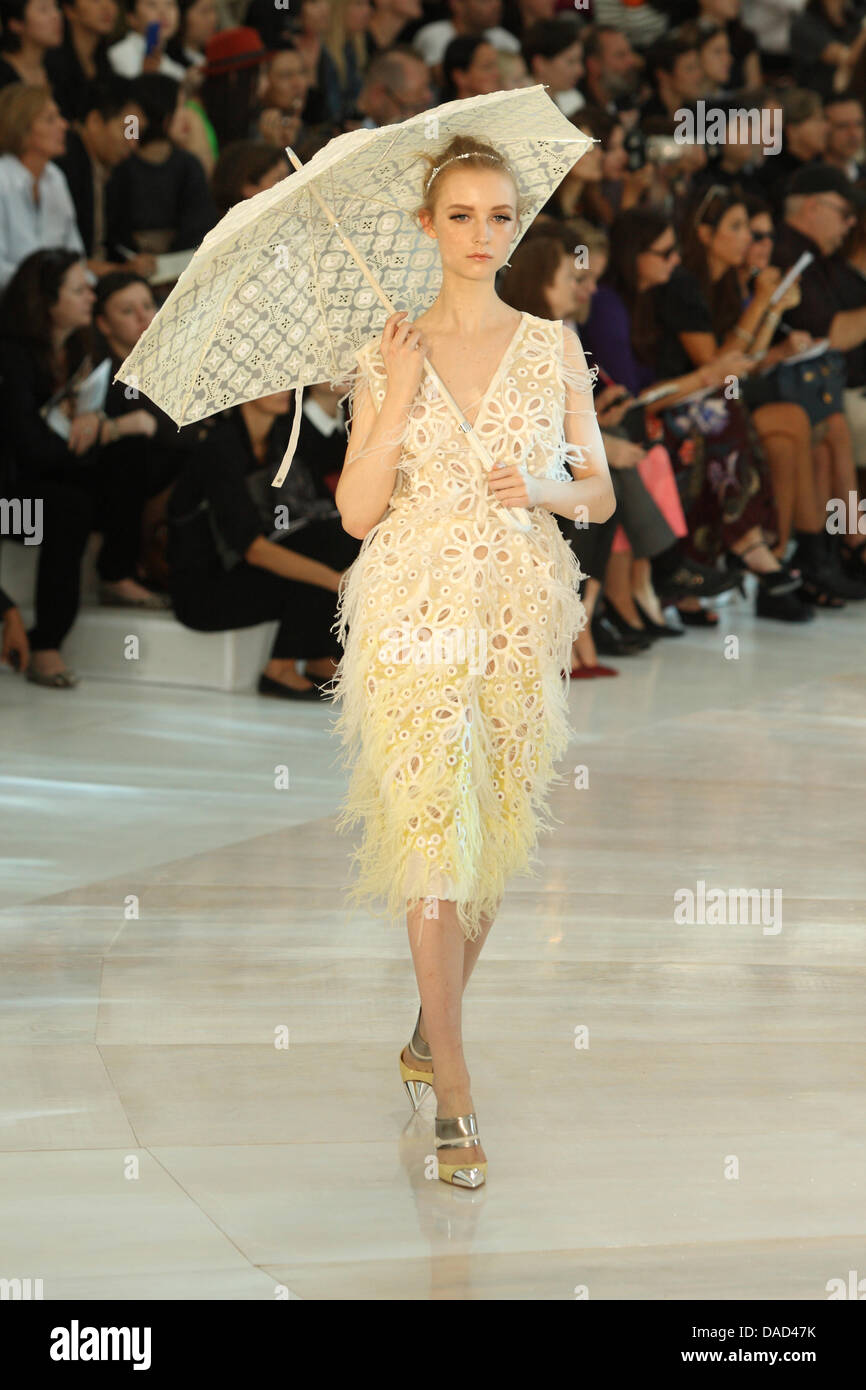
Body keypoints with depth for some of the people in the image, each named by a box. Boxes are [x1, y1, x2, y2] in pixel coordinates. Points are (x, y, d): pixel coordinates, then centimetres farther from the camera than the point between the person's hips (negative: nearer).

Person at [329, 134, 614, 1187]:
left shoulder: (554, 347, 7)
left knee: (495, 831, 9)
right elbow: (356, 512, -3)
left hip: (520, 616, 3)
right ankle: (453, 1092, -7)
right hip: (416, 615, -2)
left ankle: (433, 1031, 30)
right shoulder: (387, 356, 2)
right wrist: (398, 397, -13)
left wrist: (545, 486, -10)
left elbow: (599, 496, 11)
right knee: (433, 833, -8)